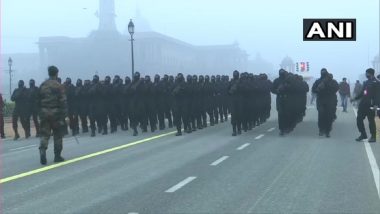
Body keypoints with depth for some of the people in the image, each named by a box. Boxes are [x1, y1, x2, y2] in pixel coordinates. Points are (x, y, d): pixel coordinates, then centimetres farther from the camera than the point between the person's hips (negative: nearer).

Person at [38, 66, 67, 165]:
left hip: (44, 113, 4)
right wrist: (65, 114, -9)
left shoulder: (42, 85, 8)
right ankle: (57, 156, 11)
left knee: (44, 134, 5)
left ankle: (42, 151, -17)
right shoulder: (58, 86, -9)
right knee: (58, 135, 7)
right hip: (56, 112, -4)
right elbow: (63, 101, -12)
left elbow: (39, 100, 12)